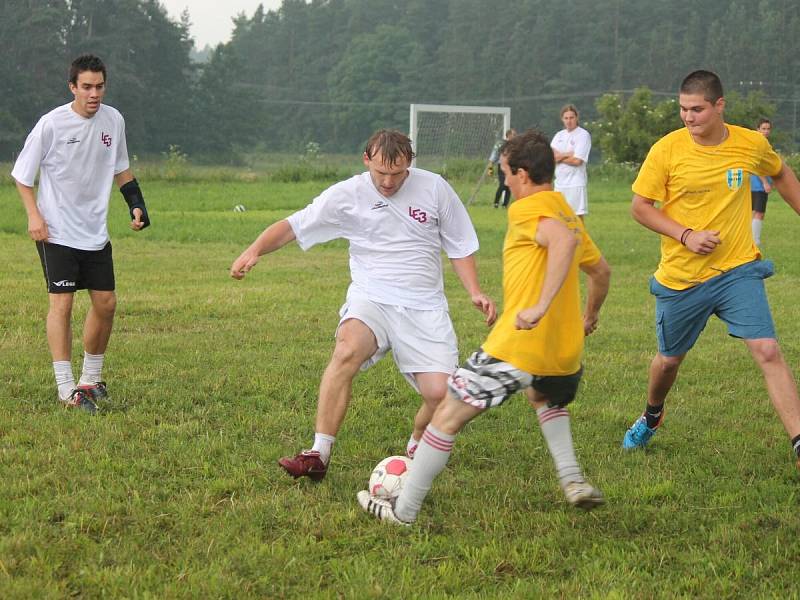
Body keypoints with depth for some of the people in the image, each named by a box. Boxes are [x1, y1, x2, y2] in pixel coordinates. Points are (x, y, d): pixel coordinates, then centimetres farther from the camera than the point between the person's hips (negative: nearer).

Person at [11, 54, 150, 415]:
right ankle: (66, 389, -9)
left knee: (106, 303, 5)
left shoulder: (113, 120, 1)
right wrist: (34, 216, -13)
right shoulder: (52, 123, -13)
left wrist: (136, 204, 6)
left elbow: (120, 169, 18)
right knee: (62, 301, -11)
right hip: (56, 232, -5)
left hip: (96, 232, 5)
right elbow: (22, 174, -4)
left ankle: (91, 379, 22)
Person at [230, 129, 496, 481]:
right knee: (347, 349, -34)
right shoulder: (347, 195, -1)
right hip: (371, 300, -1)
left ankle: (417, 446, 22)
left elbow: (459, 245, 12)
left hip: (425, 307, 1)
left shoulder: (434, 188, 3)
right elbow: (293, 226, -4)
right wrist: (255, 250, -21)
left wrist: (474, 292, -1)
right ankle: (319, 455, -30)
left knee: (440, 393, -14)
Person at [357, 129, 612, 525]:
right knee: (546, 397, 40)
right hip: (565, 352, 8)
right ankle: (572, 480, 22)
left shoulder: (527, 209, -9)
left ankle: (404, 511, 4)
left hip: (517, 345, -8)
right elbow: (601, 271, 29)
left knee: (448, 414, 1)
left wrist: (540, 306, -33)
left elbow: (563, 241, -29)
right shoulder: (567, 213, 17)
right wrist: (590, 317, 45)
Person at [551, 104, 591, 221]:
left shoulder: (583, 135, -5)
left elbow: (577, 160, -14)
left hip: (575, 183, -6)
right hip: (559, 183, 6)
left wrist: (559, 157, -1)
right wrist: (568, 154, -10)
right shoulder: (559, 135, 14)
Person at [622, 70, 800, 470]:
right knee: (669, 358, 17)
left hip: (738, 270, 0)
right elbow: (640, 207, -4)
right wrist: (686, 235, -16)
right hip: (680, 276, 0)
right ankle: (651, 417, 48)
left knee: (768, 352, -16)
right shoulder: (667, 149, -11)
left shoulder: (752, 145, -4)